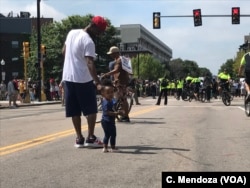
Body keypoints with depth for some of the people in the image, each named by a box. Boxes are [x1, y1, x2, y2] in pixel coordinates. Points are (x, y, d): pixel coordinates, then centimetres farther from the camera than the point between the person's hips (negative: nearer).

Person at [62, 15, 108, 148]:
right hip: (83, 80, -7)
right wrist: (98, 82, -33)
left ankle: (79, 138, 11)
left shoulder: (72, 33, 7)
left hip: (68, 77, 7)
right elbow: (90, 64, -27)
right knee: (91, 109, 3)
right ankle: (90, 138, 3)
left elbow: (64, 52, 18)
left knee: (74, 111, 9)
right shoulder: (88, 41, -17)